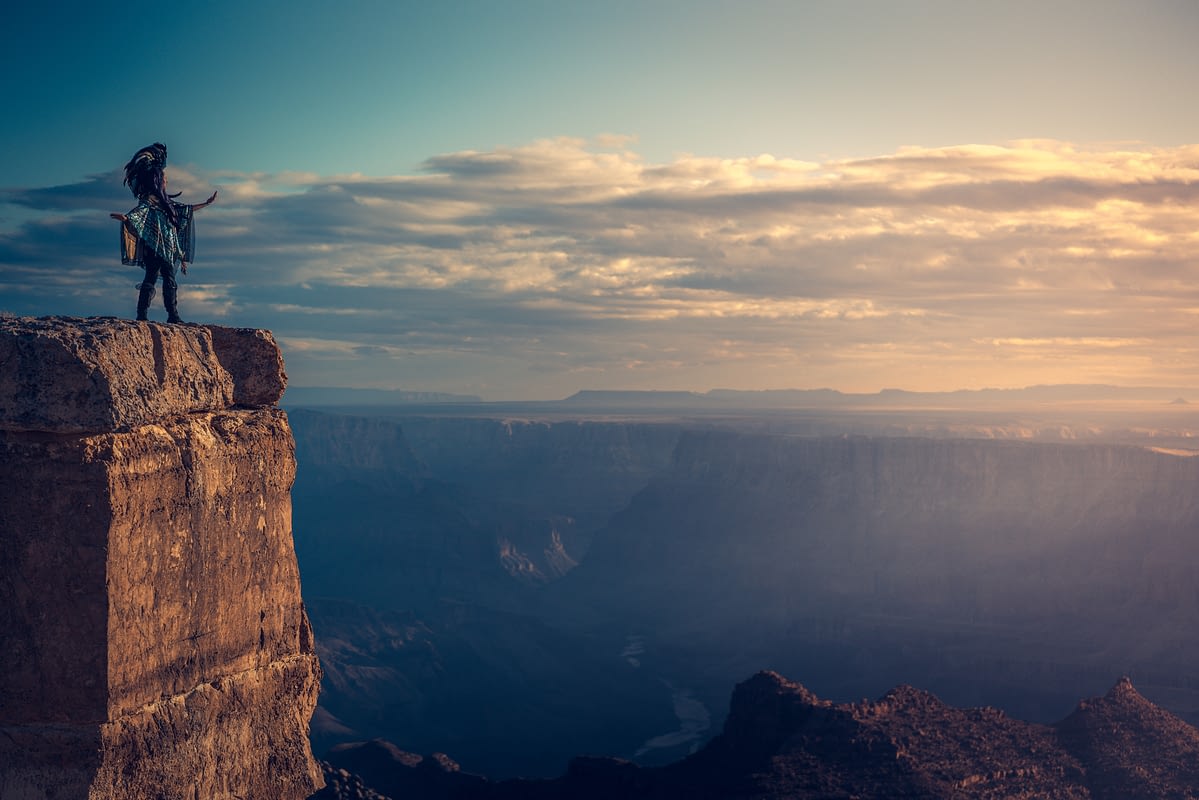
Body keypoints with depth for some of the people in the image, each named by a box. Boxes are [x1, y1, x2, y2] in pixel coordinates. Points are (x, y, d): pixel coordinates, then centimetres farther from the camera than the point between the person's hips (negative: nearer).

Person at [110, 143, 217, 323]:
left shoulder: (163, 200, 19)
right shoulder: (148, 200, -7)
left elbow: (185, 210, 29)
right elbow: (138, 213, -23)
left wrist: (206, 204, 34)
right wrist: (125, 218, -45)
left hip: (167, 249, 9)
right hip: (154, 247, -9)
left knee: (170, 280, 7)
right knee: (151, 278, -13)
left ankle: (173, 315, 7)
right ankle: (141, 314, -14)